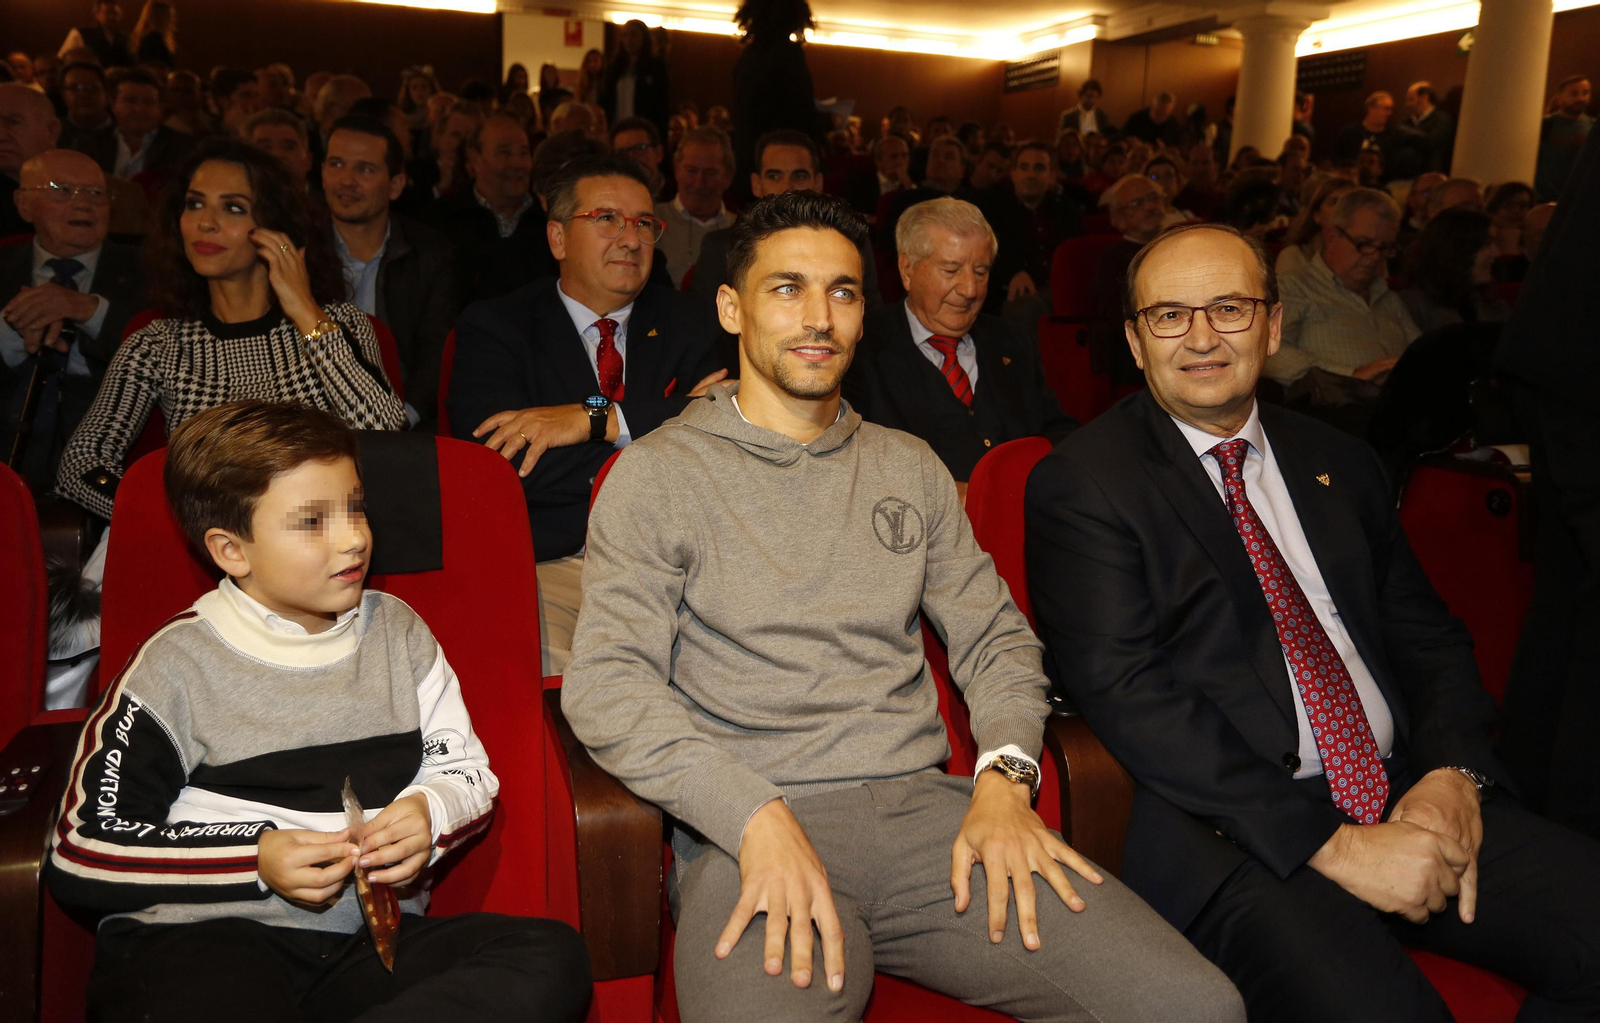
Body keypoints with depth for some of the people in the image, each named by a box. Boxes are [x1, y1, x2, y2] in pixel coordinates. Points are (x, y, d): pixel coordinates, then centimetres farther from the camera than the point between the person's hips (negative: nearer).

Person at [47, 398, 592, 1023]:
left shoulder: (395, 631, 12)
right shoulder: (179, 665, 1)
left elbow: (468, 774, 18)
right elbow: (82, 853, 2)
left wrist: (431, 811, -6)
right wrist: (255, 857, -9)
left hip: (369, 935, 6)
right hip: (205, 936, -5)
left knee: (552, 959, -25)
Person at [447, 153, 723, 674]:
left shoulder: (688, 324, 15)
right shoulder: (494, 327, 7)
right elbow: (504, 465, -10)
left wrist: (598, 419, -16)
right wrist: (665, 426, -9)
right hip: (547, 566, -2)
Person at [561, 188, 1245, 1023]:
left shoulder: (909, 467, 19)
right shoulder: (659, 473, 5)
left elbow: (993, 635, 17)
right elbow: (606, 683, -5)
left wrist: (1003, 773, -4)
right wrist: (756, 817, -18)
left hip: (926, 806, 5)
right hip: (750, 830, -4)